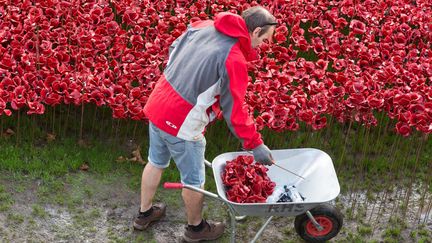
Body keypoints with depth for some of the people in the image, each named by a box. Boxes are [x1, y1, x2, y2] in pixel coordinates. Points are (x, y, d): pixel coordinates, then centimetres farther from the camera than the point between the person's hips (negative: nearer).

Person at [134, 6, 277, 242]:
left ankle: (144, 213, 49)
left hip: (156, 107, 8)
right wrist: (256, 144, -8)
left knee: (156, 162, 28)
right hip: (182, 125, -8)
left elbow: (173, 50, 14)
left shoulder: (202, 26, 0)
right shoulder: (234, 60, -21)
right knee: (194, 180, 16)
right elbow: (234, 111, -17)